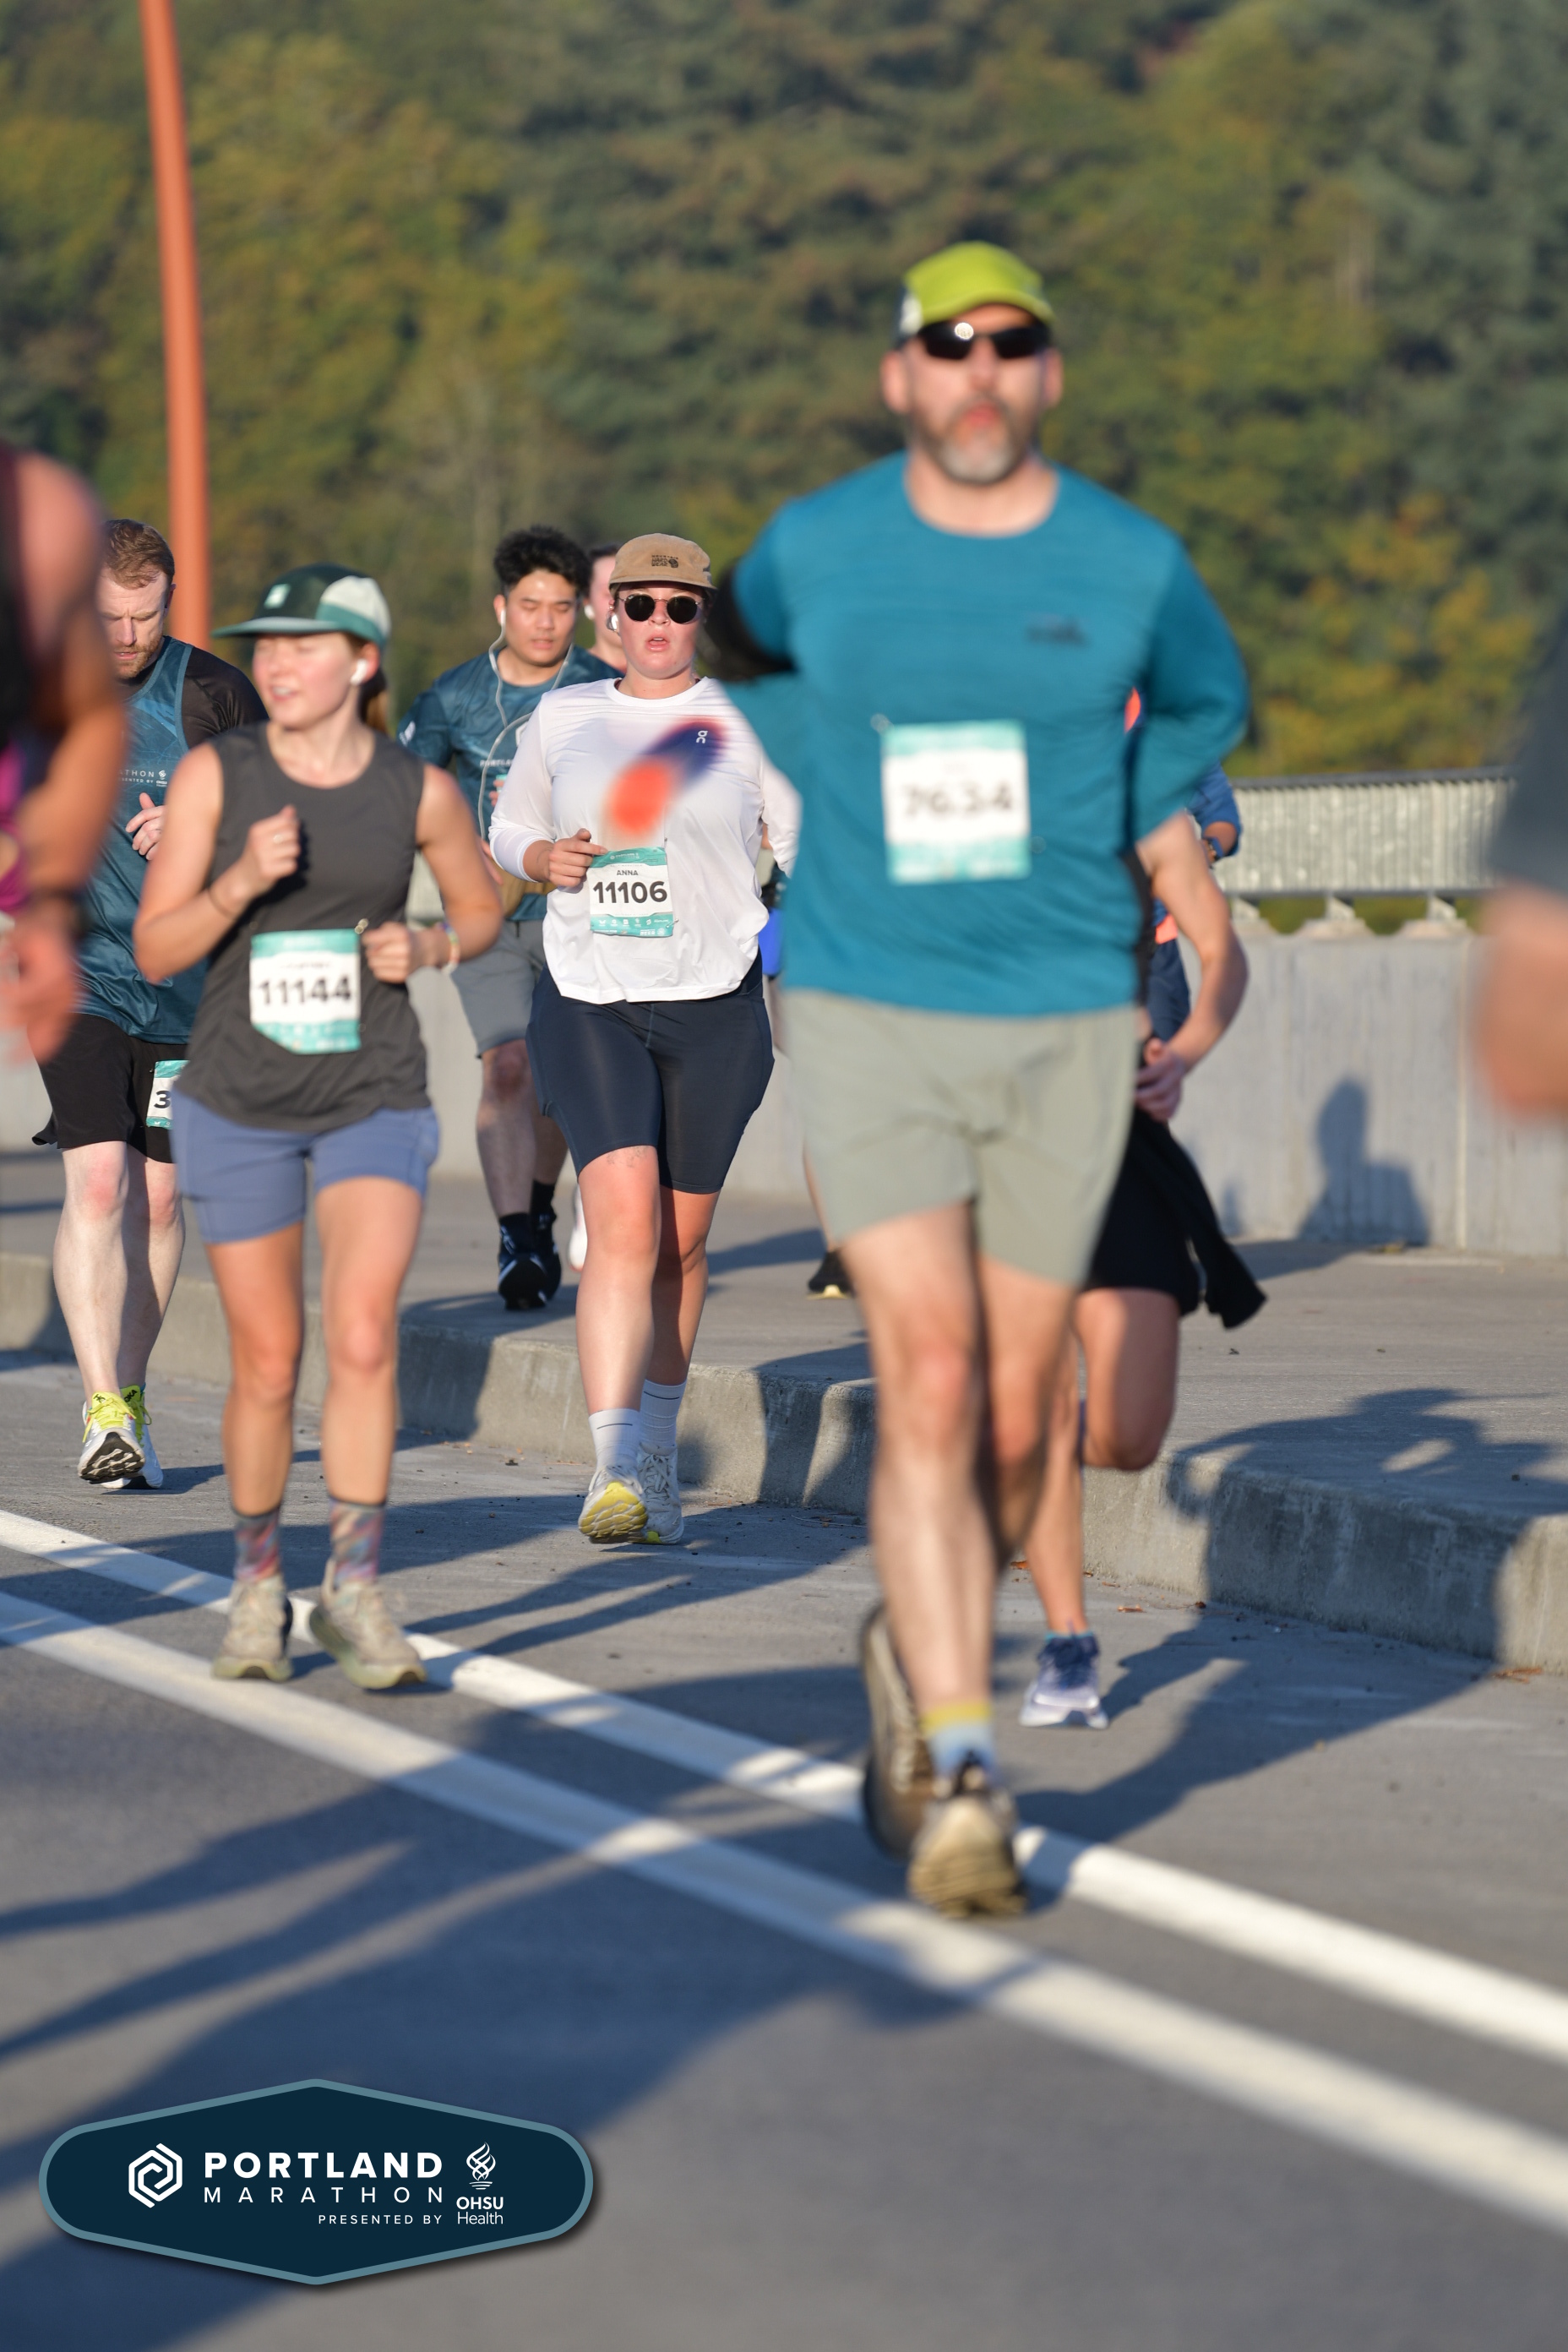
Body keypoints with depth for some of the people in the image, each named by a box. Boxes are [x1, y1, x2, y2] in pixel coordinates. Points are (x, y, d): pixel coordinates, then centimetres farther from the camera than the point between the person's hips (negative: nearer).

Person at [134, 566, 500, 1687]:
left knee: (363, 1337, -19)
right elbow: (155, 950, -8)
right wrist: (241, 883, -25)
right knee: (267, 1365, 5)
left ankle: (355, 1589, -10)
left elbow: (482, 910, 12)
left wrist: (424, 946, -9)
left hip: (374, 1099, 0)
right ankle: (259, 1583, 26)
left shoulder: (418, 789, -6)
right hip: (239, 1101, 1)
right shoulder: (214, 774, -8)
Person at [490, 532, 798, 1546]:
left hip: (715, 1006, 0)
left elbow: (809, 848, 4)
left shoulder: (746, 721, 1)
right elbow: (509, 826, 21)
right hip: (589, 1003, 0)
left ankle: (658, 1461, 27)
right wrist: (545, 856, -2)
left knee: (682, 1245, 8)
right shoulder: (563, 717, 7)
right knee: (625, 1224, -17)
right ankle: (614, 1472, -21)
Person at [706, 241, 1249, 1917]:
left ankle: (915, 1654, 35)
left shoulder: (1132, 565, -2)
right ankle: (960, 1779, -17)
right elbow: (744, 655, 22)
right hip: (869, 1020, -2)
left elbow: (1203, 700, 21)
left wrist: (1115, 838, 9)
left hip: (1063, 1024, 2)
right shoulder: (815, 549, -3)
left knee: (1011, 1423, 6)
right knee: (927, 1385, -16)